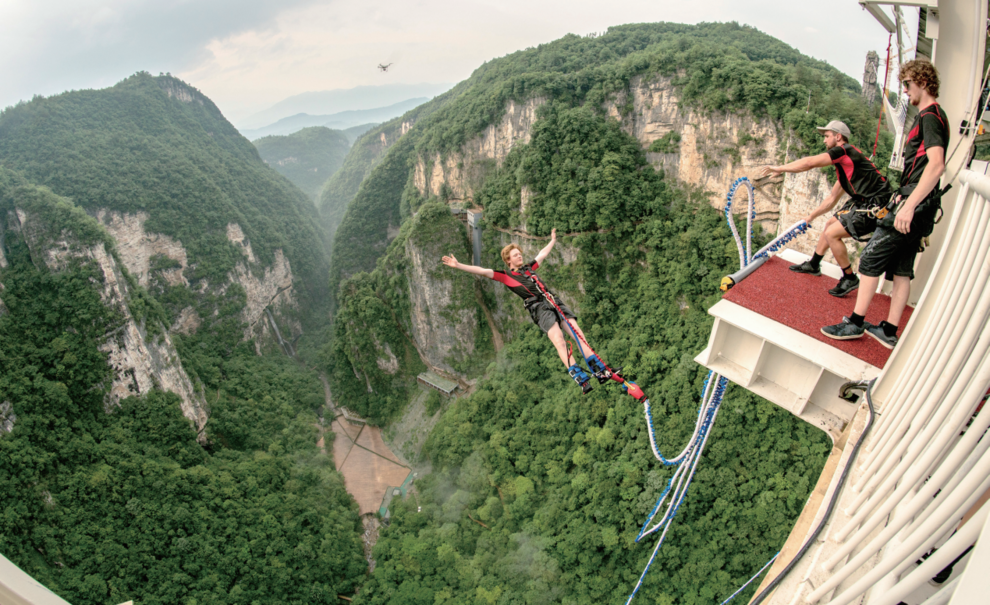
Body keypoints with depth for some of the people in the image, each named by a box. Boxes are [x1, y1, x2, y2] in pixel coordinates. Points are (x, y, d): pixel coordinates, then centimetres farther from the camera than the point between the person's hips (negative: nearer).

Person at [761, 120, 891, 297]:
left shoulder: (844, 150, -11)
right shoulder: (844, 163, 19)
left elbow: (809, 163, -20)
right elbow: (832, 199, 25)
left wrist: (779, 168, -10)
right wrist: (811, 217, 29)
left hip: (876, 206, -11)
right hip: (864, 202, 11)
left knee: (832, 233, -14)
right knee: (831, 224, 22)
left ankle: (850, 279, 2)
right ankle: (813, 265, 37)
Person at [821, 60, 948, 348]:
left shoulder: (930, 116, -13)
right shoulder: (931, 116, 19)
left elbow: (936, 164, -26)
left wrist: (909, 205, -31)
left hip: (915, 204, -10)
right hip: (918, 204, 10)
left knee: (871, 259, -6)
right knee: (901, 269, 10)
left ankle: (855, 323, 0)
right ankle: (889, 331, 14)